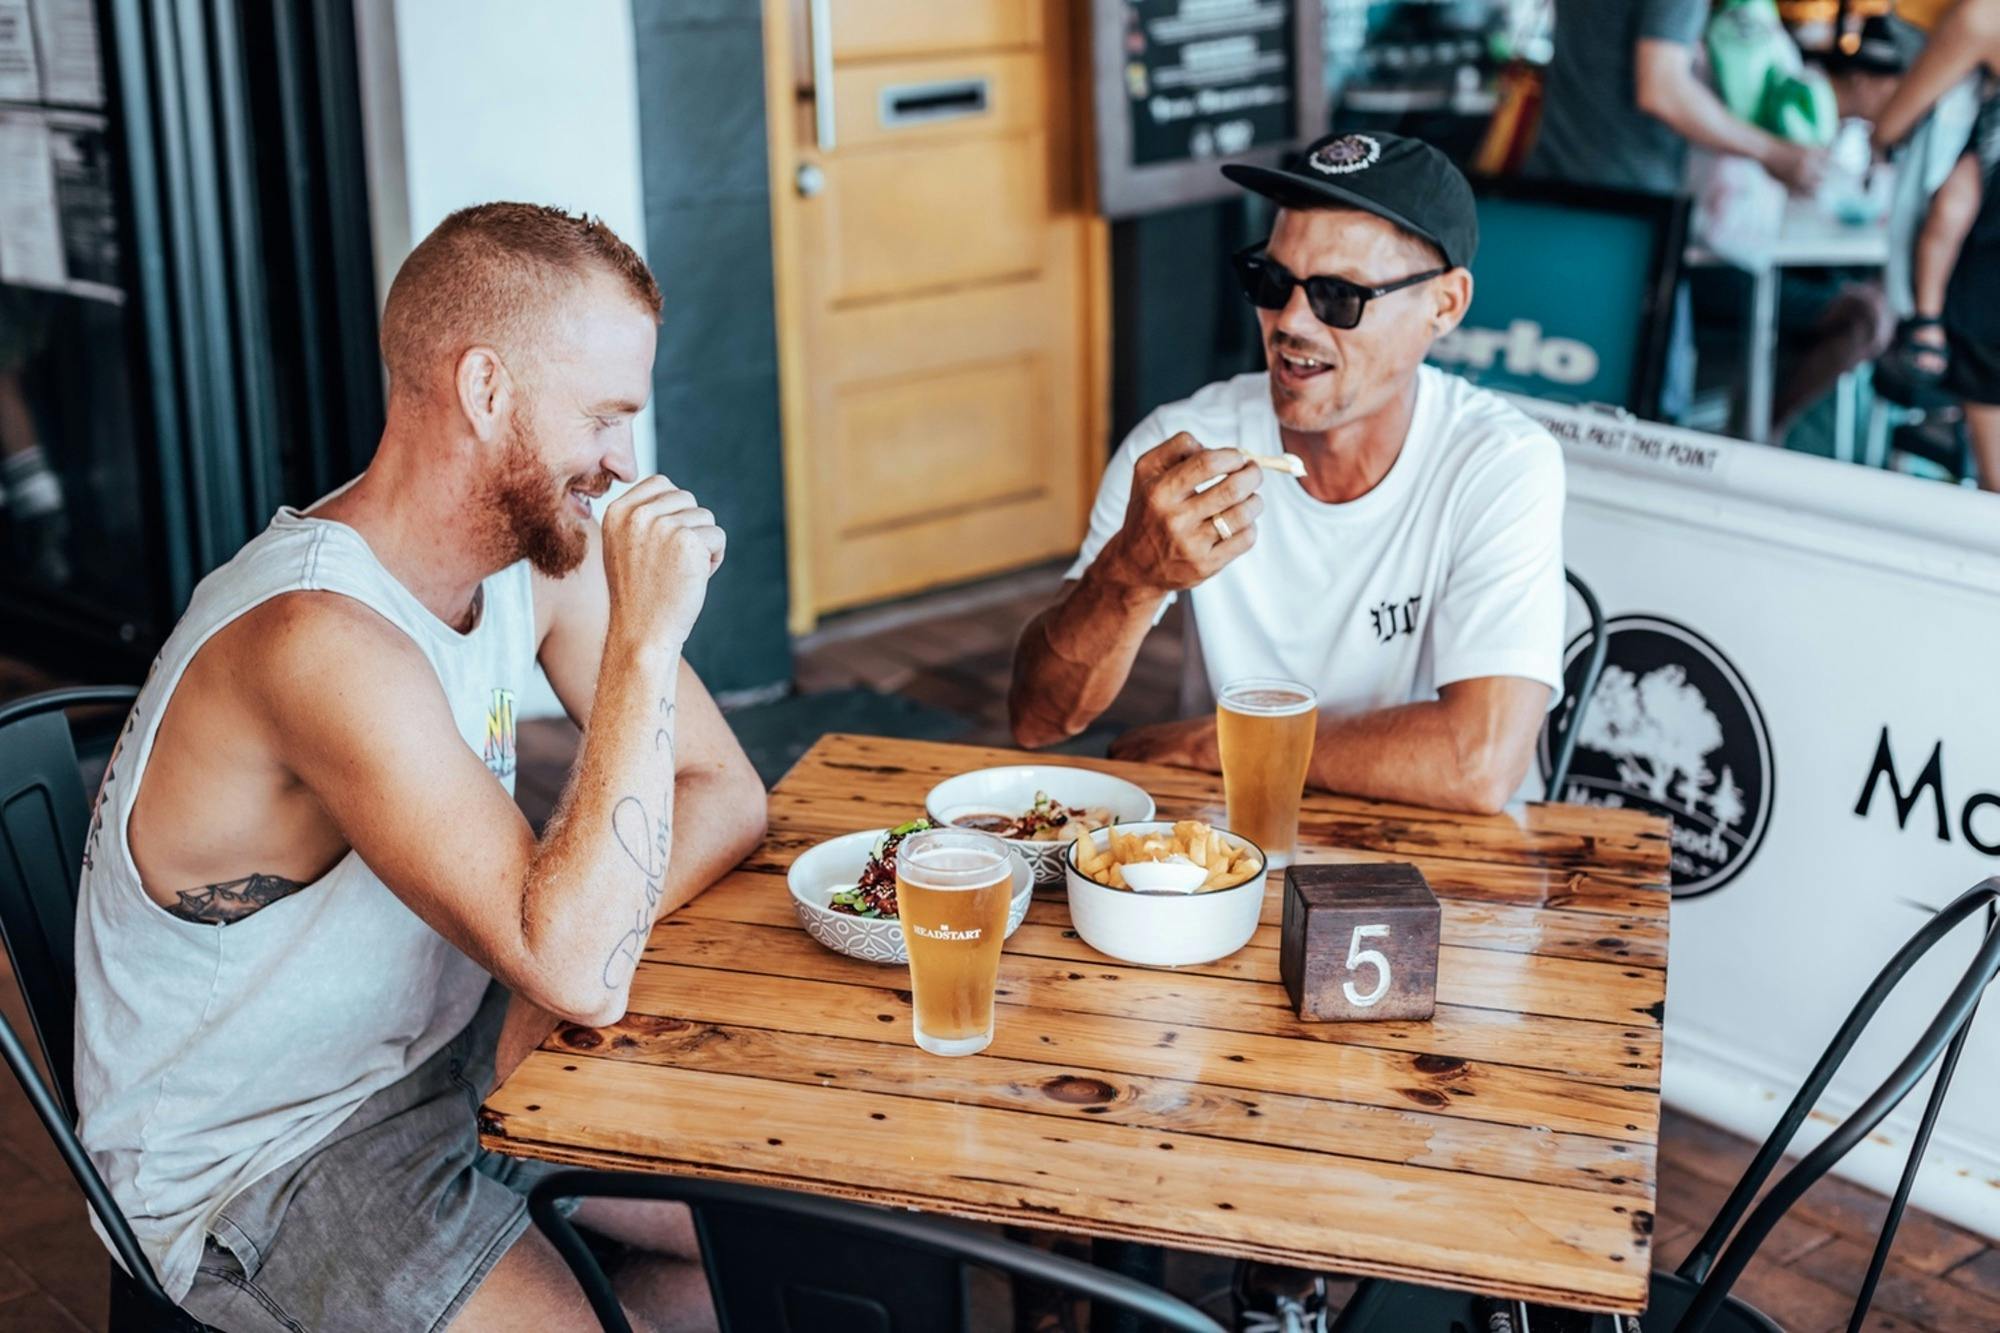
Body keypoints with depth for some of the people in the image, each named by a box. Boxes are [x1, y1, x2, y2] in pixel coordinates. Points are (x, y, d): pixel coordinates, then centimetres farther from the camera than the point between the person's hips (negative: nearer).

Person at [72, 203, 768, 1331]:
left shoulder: (535, 554, -5)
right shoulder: (321, 642, -32)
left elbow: (725, 793, 0)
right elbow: (578, 971, -37)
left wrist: (579, 941, -18)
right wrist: (645, 637, -34)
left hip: (449, 1052, 8)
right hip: (253, 1160, -7)